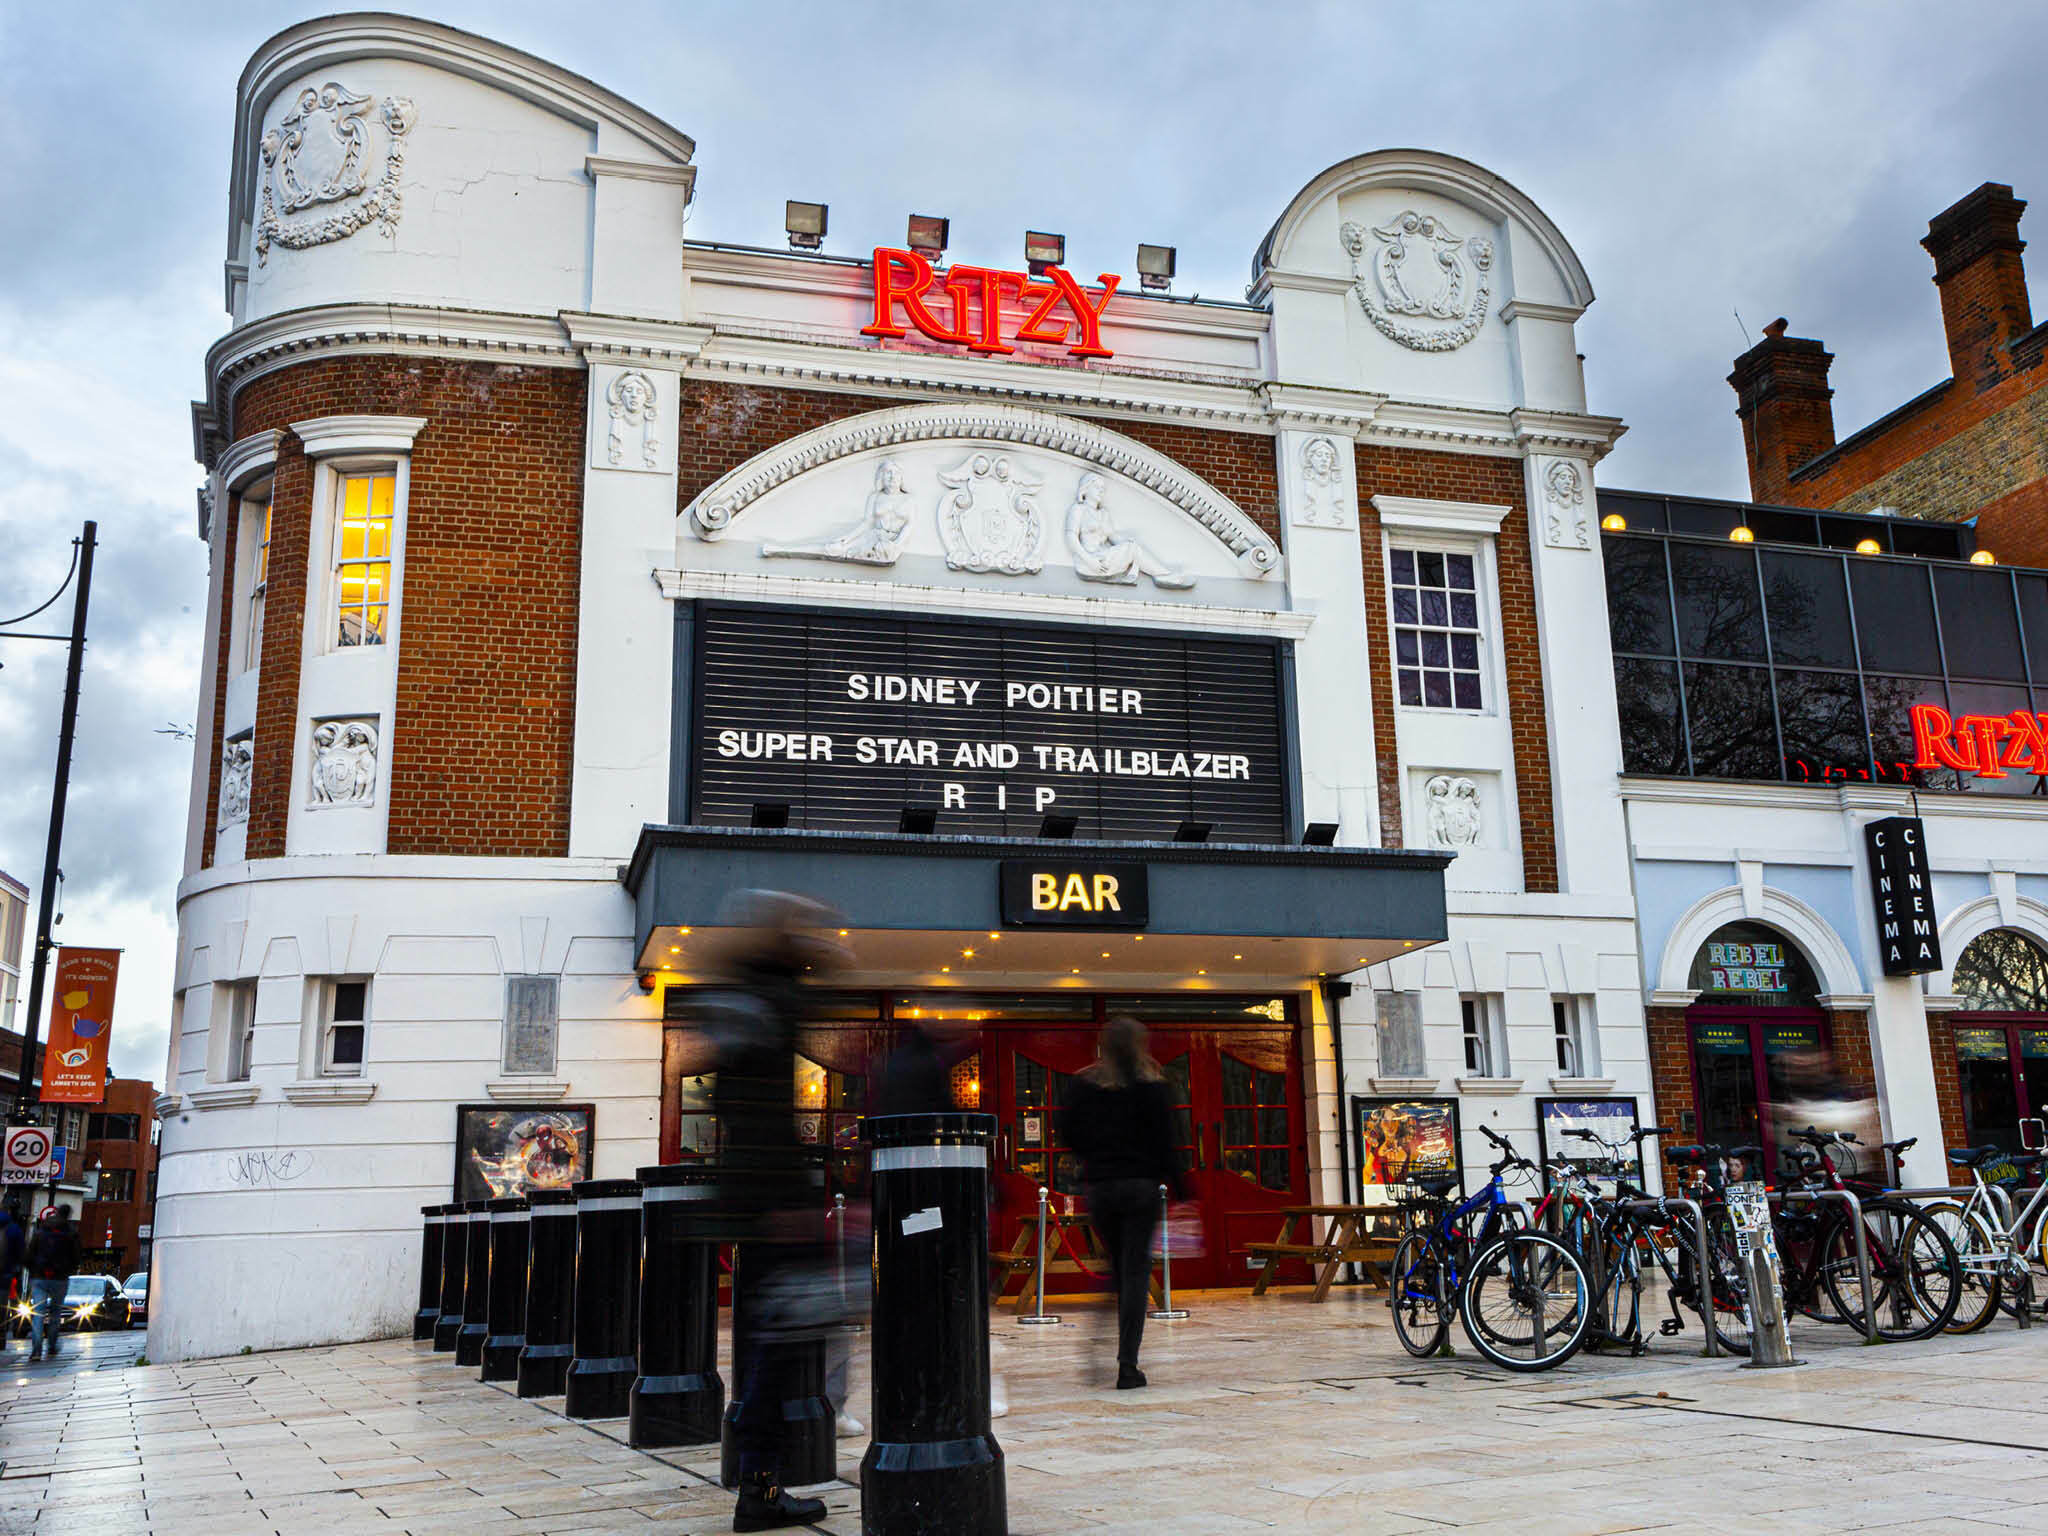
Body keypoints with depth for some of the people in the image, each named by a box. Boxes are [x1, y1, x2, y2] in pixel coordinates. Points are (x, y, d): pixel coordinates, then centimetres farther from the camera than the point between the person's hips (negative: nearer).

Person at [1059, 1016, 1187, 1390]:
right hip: (1141, 1185, -2)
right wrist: (1180, 1189, -1)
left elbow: (1068, 1131, 4)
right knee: (1136, 1271, 0)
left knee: (1116, 1268, 17)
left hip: (1098, 1187, 3)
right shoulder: (1151, 1086, -3)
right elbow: (1165, 1143, -6)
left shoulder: (1083, 1084, 3)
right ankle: (1127, 1364, -5)